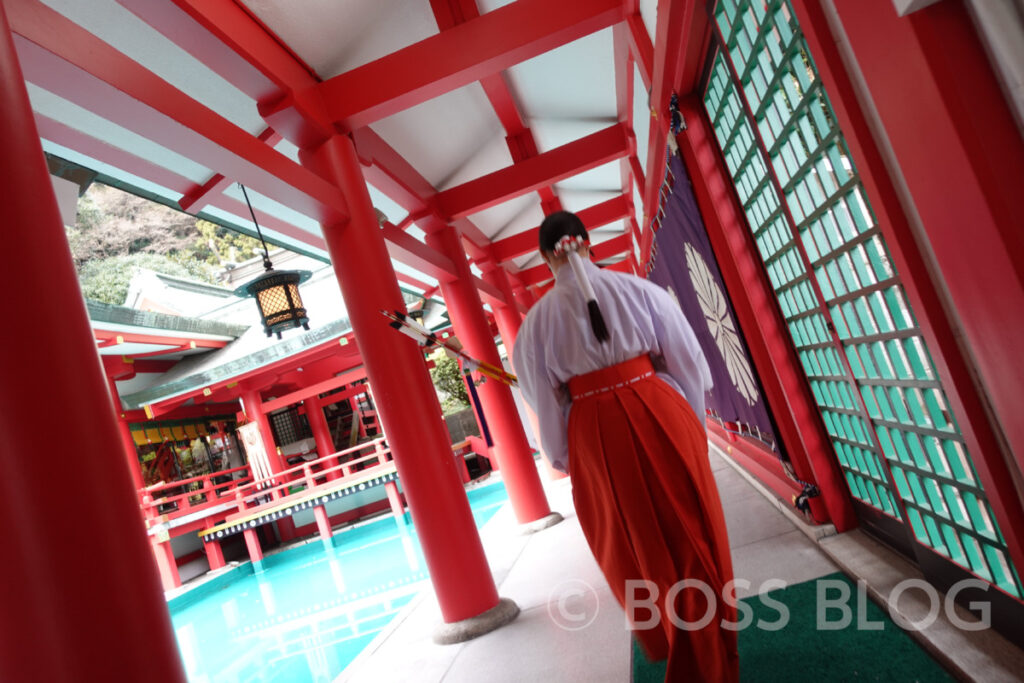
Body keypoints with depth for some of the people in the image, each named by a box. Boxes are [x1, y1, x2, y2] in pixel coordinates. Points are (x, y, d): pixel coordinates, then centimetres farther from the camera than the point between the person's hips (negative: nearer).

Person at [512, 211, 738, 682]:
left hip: (593, 436, 1)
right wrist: (690, 423, 14)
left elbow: (544, 400, 2)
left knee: (635, 546, 19)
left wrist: (563, 457, 14)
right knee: (689, 537, 14)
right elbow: (688, 363, 2)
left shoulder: (538, 319, -1)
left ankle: (665, 640, 41)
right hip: (659, 416, 0)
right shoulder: (640, 289, -1)